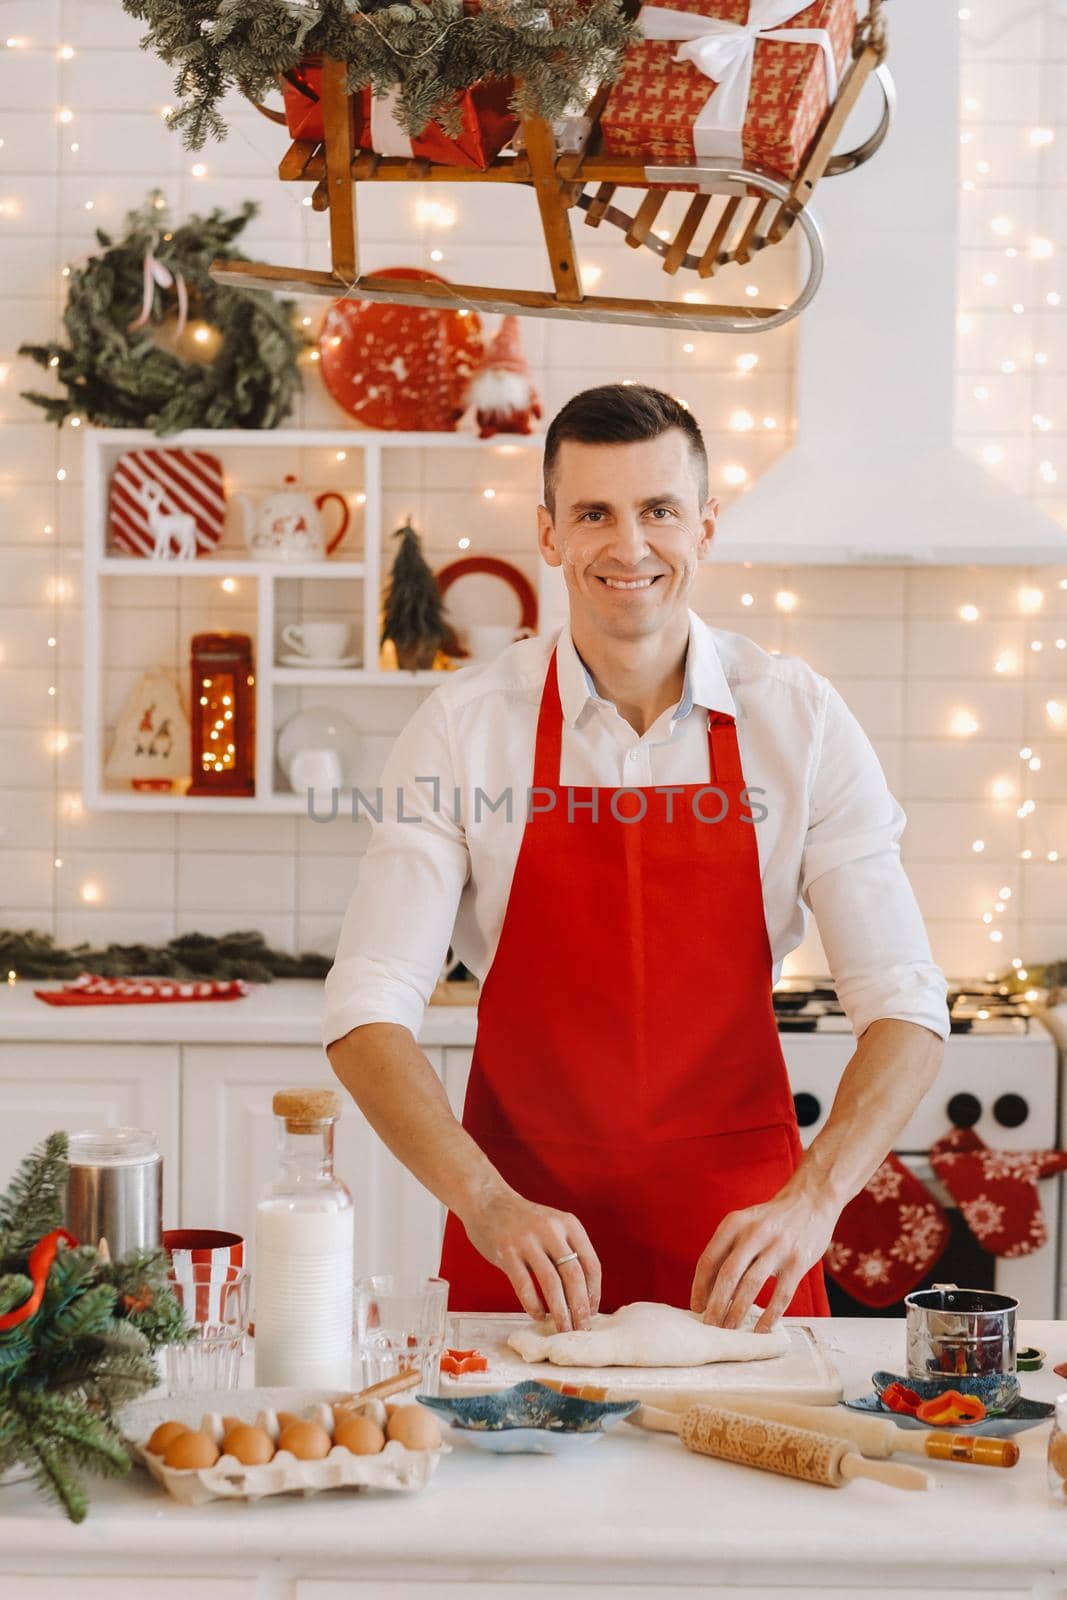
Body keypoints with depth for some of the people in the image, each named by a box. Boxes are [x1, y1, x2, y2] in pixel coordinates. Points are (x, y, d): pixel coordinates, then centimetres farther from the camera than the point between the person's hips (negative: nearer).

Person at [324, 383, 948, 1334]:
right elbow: (368, 1012, -12)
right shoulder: (462, 728, -8)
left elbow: (904, 1007, -8)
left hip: (742, 1250, 1)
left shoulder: (802, 721, -6)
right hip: (523, 1254, -1)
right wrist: (486, 1202, -27)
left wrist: (813, 1200, -24)